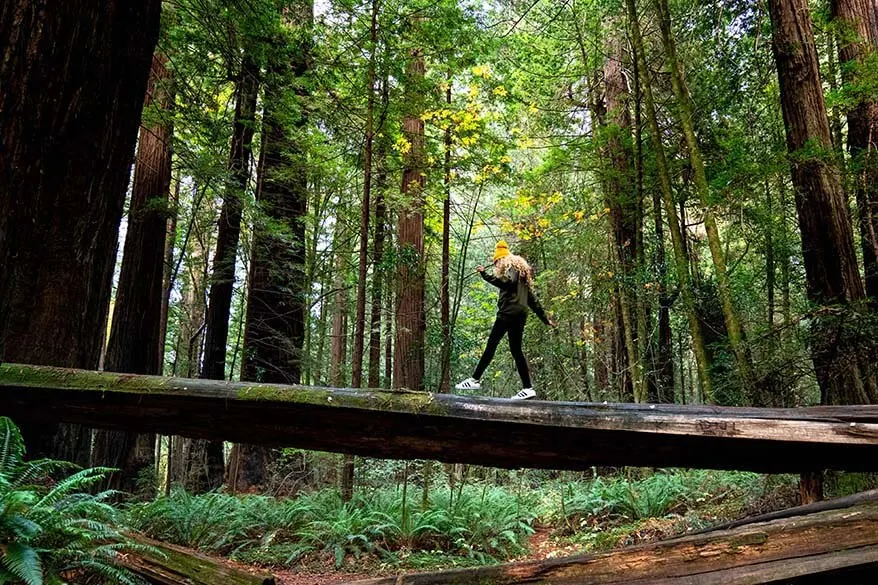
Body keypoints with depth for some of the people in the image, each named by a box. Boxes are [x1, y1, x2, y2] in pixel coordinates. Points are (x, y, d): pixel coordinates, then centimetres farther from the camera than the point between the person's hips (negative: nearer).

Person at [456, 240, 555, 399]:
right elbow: (532, 298, 30)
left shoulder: (511, 266, 2)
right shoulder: (522, 272, 29)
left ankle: (475, 380, -16)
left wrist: (485, 275, -24)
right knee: (516, 350, 7)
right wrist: (545, 318, 30)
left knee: (492, 344, -12)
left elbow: (508, 283, -20)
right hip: (520, 314, 9)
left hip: (509, 311, -9)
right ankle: (527, 388, 2)